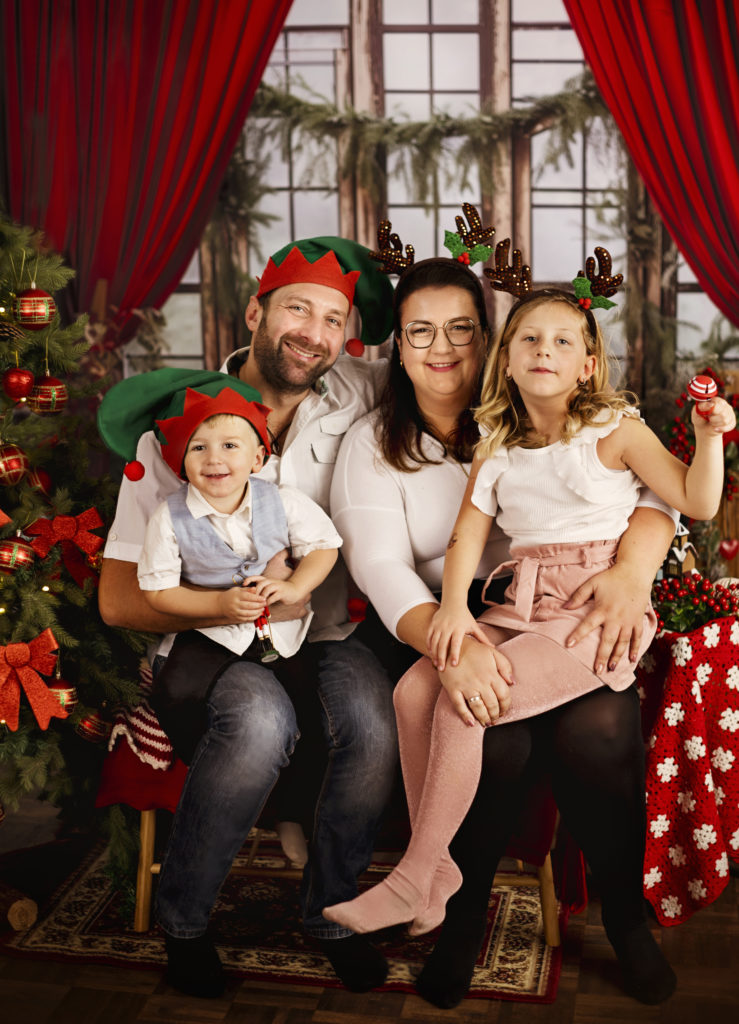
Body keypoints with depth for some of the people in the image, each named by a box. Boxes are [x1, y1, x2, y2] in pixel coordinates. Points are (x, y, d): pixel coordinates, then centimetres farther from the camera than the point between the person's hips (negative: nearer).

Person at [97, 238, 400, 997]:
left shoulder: (353, 394, -1)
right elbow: (119, 600, -11)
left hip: (322, 637, 3)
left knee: (375, 718, -29)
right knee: (262, 721, -34)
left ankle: (330, 910, 0)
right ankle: (181, 919, -8)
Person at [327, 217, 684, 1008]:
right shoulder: (371, 444, 7)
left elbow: (650, 487, -1)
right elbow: (378, 564, -8)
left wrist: (633, 569, -25)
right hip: (432, 628, -1)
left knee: (598, 730, -28)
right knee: (495, 744, -30)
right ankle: (462, 922, -2)